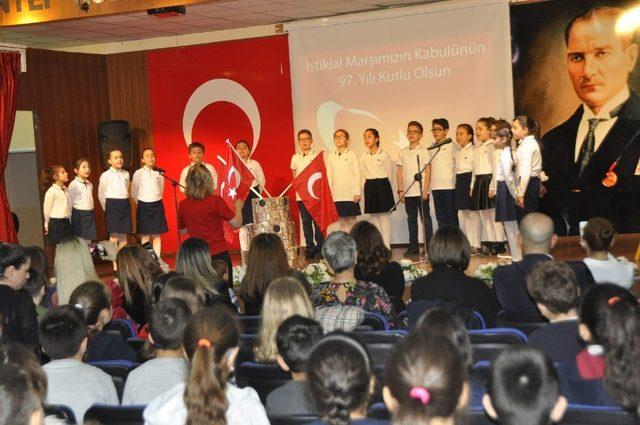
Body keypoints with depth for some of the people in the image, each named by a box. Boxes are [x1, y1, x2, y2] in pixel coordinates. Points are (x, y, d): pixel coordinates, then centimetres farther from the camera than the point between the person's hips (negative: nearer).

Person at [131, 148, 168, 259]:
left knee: (157, 235, 4)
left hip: (157, 205, 2)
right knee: (145, 236, 0)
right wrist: (140, 203, 10)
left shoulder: (159, 173, 3)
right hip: (144, 206, -2)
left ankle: (157, 259, 9)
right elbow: (134, 192, 2)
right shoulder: (138, 173, -5)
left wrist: (156, 200, 11)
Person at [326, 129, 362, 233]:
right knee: (341, 221, 4)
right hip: (337, 195, 3)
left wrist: (357, 193, -8)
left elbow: (357, 174, -2)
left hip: (350, 194, -3)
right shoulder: (330, 157, 9)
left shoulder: (352, 154, 1)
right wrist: (329, 193, 4)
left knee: (351, 220, 0)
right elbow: (329, 176, 10)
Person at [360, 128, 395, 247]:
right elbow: (364, 173, 13)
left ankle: (386, 246, 0)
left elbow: (389, 171, 2)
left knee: (384, 215, -3)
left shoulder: (384, 155, -4)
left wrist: (381, 183, 3)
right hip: (370, 186, 4)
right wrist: (370, 183, 7)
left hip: (382, 185, -4)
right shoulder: (363, 157, 6)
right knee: (373, 217, 5)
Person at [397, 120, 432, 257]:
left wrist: (425, 190, -11)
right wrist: (400, 189, 2)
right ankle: (413, 247, 16)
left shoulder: (424, 151, -1)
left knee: (425, 218, -1)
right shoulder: (403, 152, 9)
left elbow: (428, 172, -5)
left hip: (421, 192, -4)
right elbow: (400, 172, 10)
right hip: (408, 193, 4)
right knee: (411, 219, 9)